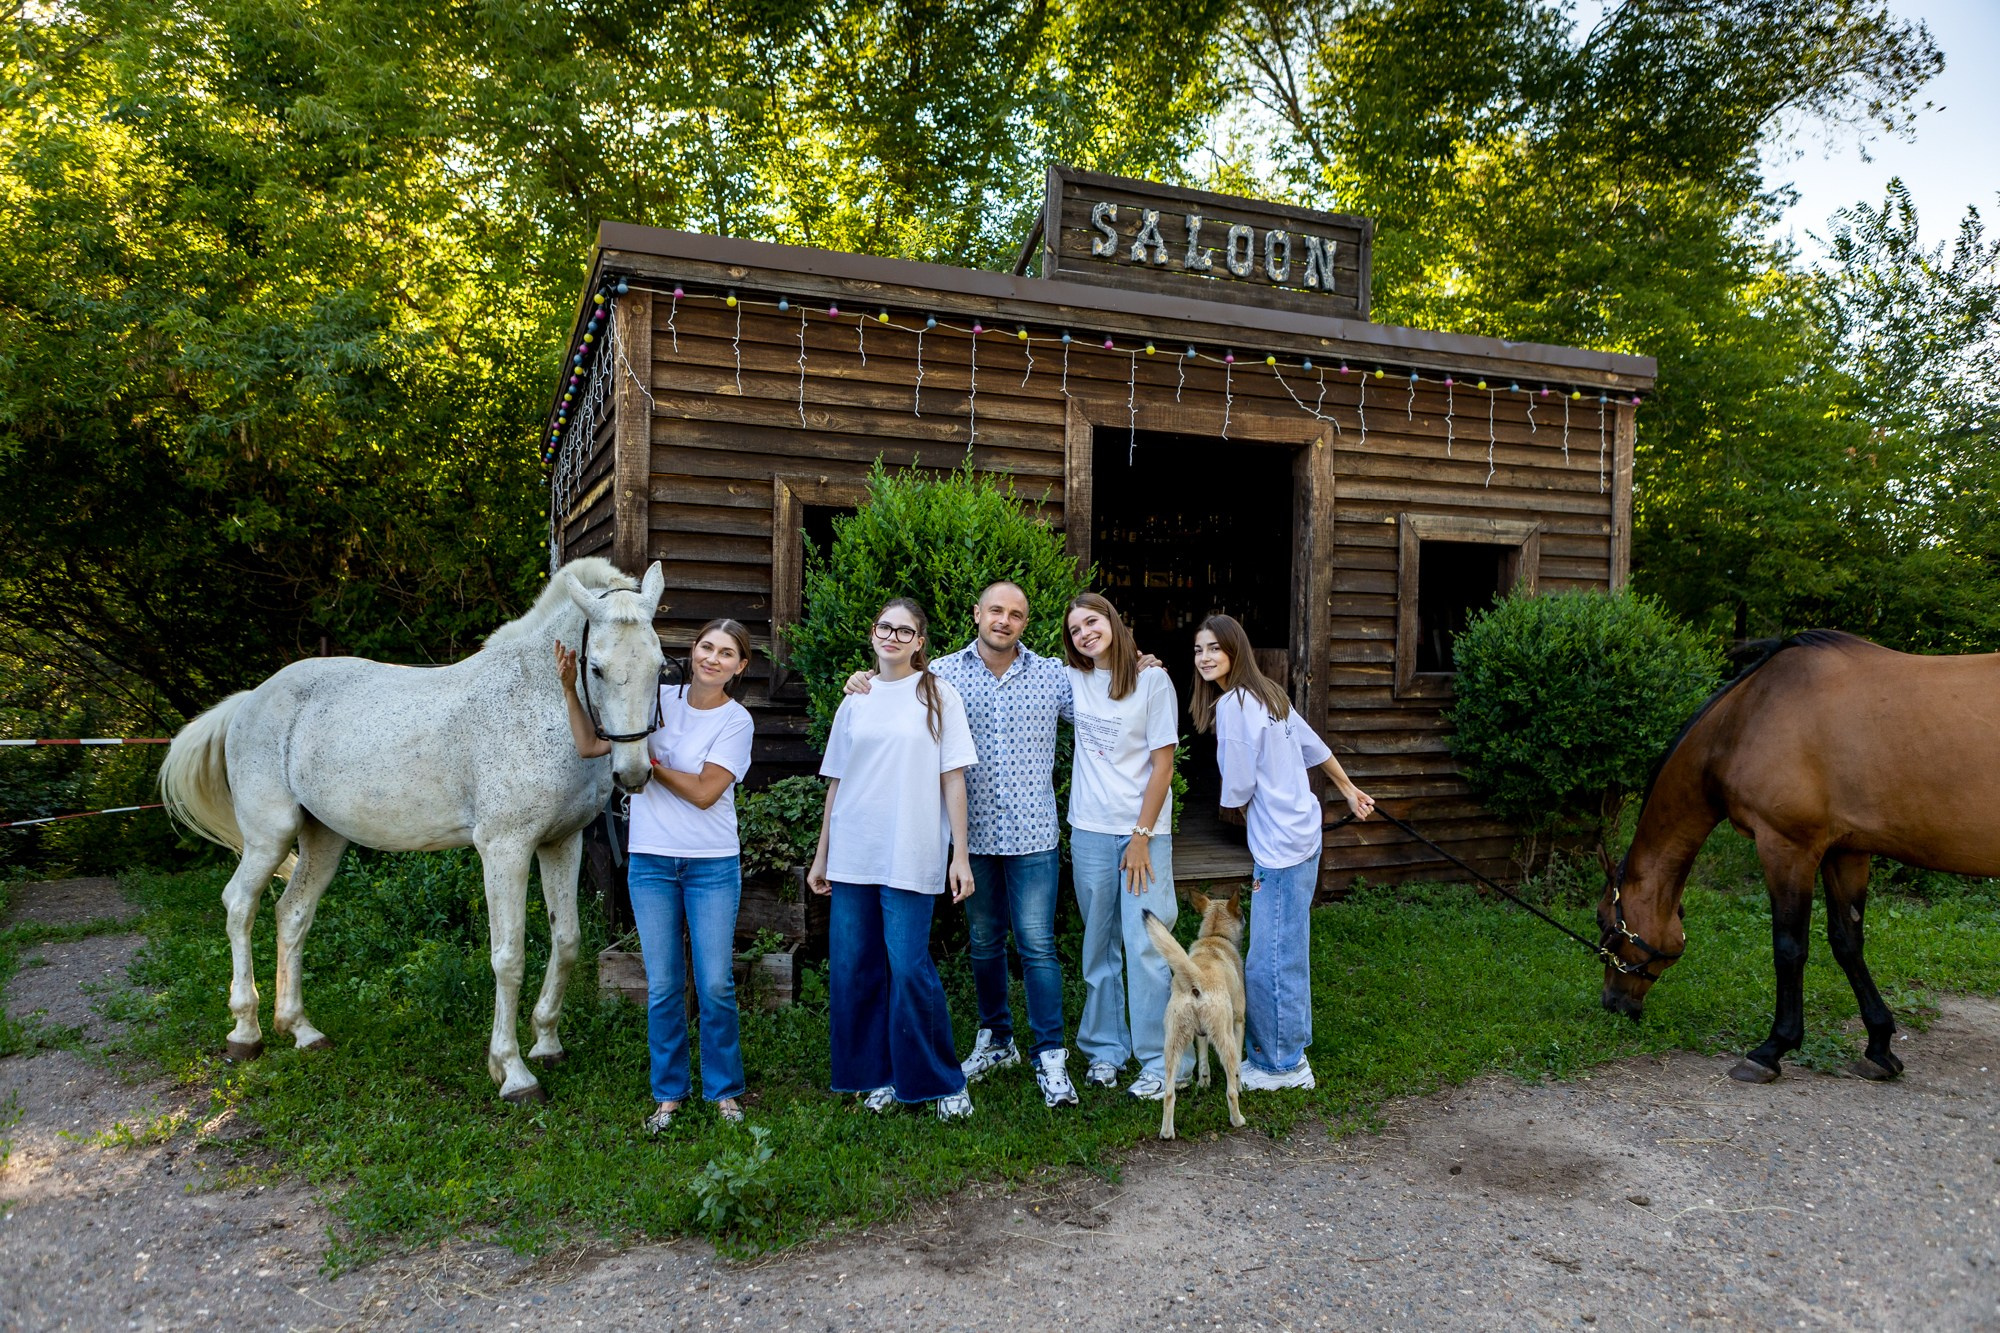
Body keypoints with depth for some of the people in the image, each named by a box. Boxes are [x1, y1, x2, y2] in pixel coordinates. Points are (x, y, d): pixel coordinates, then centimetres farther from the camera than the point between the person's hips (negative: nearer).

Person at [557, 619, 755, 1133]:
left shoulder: (736, 720, -6)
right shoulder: (658, 700, 3)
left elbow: (703, 793, -14)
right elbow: (589, 746, 4)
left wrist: (649, 759, -9)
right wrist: (570, 689, -4)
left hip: (713, 865, -2)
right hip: (651, 860, 2)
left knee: (715, 985, 1)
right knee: (663, 986, 7)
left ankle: (724, 1090, 20)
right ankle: (669, 1092, 24)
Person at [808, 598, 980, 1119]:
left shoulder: (938, 696, 2)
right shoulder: (855, 701, 12)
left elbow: (953, 779, -1)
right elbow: (836, 782, 15)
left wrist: (960, 855, -6)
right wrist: (821, 855, 14)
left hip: (910, 857, -4)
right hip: (852, 857, 4)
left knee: (909, 969, -7)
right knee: (852, 969, 6)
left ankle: (943, 1081, 9)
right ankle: (876, 1075, 22)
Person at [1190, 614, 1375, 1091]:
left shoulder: (1231, 704, -17)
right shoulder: (1268, 693, 11)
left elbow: (1238, 788, -15)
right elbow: (1314, 746, 21)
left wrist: (1240, 814, 7)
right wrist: (1349, 790, 32)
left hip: (1279, 846, -10)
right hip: (1301, 833, 10)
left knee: (1270, 960, 0)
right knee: (1287, 953, 18)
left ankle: (1280, 1065, 11)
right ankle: (1286, 1051, 29)